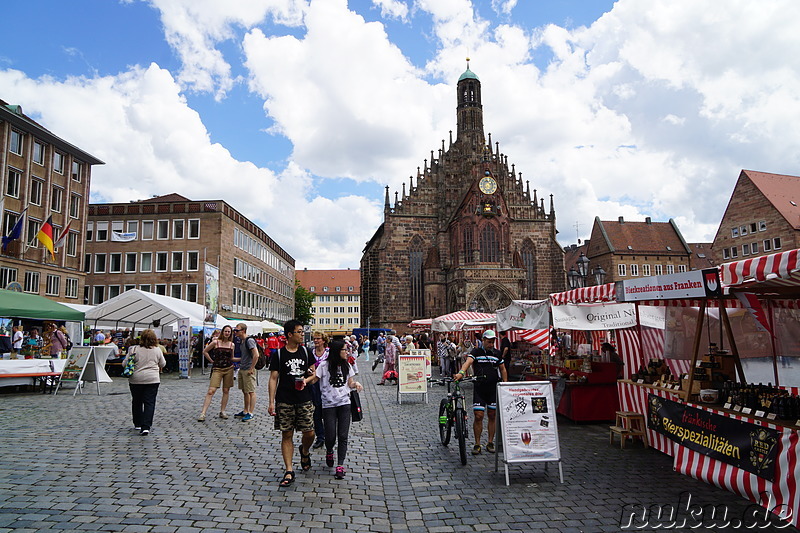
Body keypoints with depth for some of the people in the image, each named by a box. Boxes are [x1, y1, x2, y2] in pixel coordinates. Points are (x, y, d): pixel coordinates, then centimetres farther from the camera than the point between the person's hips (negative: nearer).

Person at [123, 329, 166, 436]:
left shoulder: (134, 350, -5)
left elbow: (124, 364, 0)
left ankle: (138, 424, 29)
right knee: (149, 403, 0)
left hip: (135, 380, 1)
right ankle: (146, 427, -10)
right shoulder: (157, 350, -1)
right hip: (152, 379, -1)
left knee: (136, 402, 17)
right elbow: (163, 364, 9)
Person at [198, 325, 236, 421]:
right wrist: (212, 361, 5)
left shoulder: (232, 345, 7)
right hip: (217, 369, -3)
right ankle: (203, 413, -9)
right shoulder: (215, 342, -2)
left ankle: (222, 411, 19)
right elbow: (205, 352, 7)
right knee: (211, 391, -10)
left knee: (226, 391, 6)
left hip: (229, 369, 3)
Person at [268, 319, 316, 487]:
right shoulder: (279, 354, -2)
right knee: (287, 435, 2)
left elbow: (313, 374, 13)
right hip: (284, 401, -2)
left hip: (304, 400, 2)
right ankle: (289, 471, 9)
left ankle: (305, 452, 33)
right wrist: (271, 402, -6)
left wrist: (306, 380, -9)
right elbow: (273, 379, -1)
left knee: (309, 433, 0)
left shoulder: (305, 352, 7)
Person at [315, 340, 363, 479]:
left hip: (344, 404, 3)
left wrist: (355, 384, -7)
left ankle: (340, 465, 4)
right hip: (328, 405, -3)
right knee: (330, 436, 0)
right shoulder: (324, 366, -5)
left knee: (343, 436, -3)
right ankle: (329, 452, 35)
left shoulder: (347, 366, 9)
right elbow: (314, 379, -6)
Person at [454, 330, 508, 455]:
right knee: (478, 416, -6)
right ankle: (477, 444, 6)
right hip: (479, 388, -3)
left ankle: (490, 443, 20)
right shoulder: (476, 352, -1)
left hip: (494, 389, 3)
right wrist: (461, 372, -37)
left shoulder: (497, 354, 10)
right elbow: (468, 362, -18)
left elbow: (503, 369, 17)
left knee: (493, 416, 8)